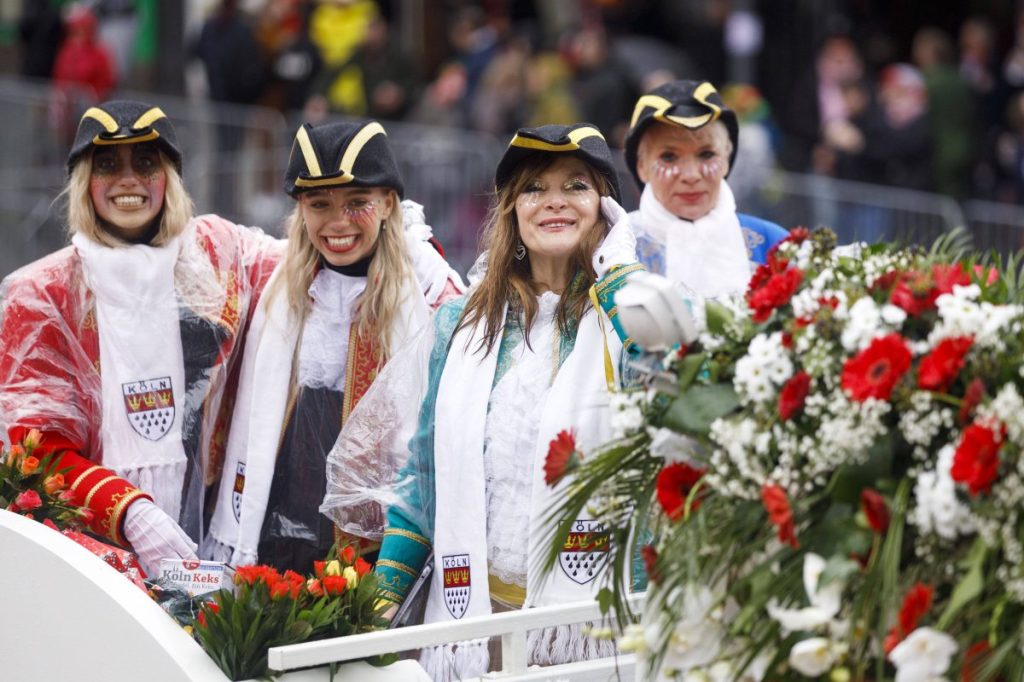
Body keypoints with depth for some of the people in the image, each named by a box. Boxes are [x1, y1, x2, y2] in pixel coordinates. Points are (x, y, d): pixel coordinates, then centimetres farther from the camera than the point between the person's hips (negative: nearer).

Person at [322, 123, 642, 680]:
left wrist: (614, 267, -10)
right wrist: (383, 599, 11)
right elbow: (423, 472, 16)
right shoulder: (462, 324, 14)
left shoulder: (624, 316, 1)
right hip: (474, 612, 4)